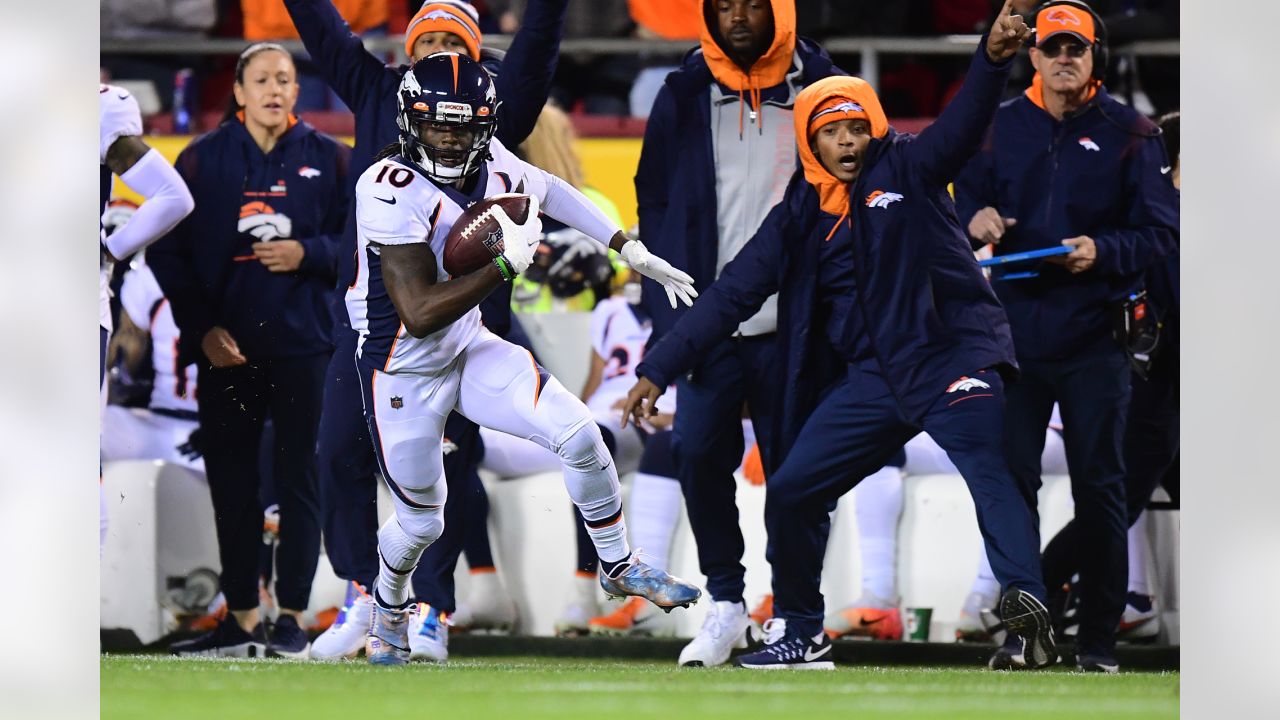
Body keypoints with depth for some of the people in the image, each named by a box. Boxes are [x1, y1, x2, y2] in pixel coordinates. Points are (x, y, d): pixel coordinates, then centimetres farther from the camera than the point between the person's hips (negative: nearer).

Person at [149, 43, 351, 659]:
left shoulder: (329, 159, 3)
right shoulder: (202, 160, 3)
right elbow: (167, 251, 2)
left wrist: (308, 254, -13)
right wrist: (202, 329, -6)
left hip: (302, 347, -1)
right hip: (226, 348, 1)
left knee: (298, 483, 0)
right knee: (231, 486, 4)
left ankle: (292, 619, 4)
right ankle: (241, 620, 12)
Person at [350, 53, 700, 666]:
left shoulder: (492, 166, -9)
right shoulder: (391, 191, -30)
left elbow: (552, 193, 14)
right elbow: (419, 314, -34)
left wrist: (635, 253, 14)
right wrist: (505, 265, -36)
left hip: (468, 350, 5)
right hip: (404, 377, -5)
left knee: (577, 434, -9)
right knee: (420, 521, 8)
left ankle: (618, 567, 13)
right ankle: (389, 610, 42)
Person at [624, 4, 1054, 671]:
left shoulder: (905, 170, 0)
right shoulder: (799, 217, 10)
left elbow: (961, 127, -18)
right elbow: (733, 293, 10)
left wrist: (993, 59, -39)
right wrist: (658, 369, 5)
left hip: (951, 352, -5)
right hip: (871, 378, 5)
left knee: (988, 471, -27)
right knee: (790, 491, 3)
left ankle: (1026, 606, -43)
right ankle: (799, 634, 21)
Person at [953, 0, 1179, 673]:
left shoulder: (1129, 134, 1)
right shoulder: (1004, 127, 9)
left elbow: (1161, 230, -1)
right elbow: (967, 188, 17)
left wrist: (1102, 252, -19)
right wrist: (975, 214, -7)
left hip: (1094, 337, -3)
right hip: (1017, 332, 3)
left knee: (1099, 487, 1)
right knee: (1010, 478, 2)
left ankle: (1099, 637, 5)